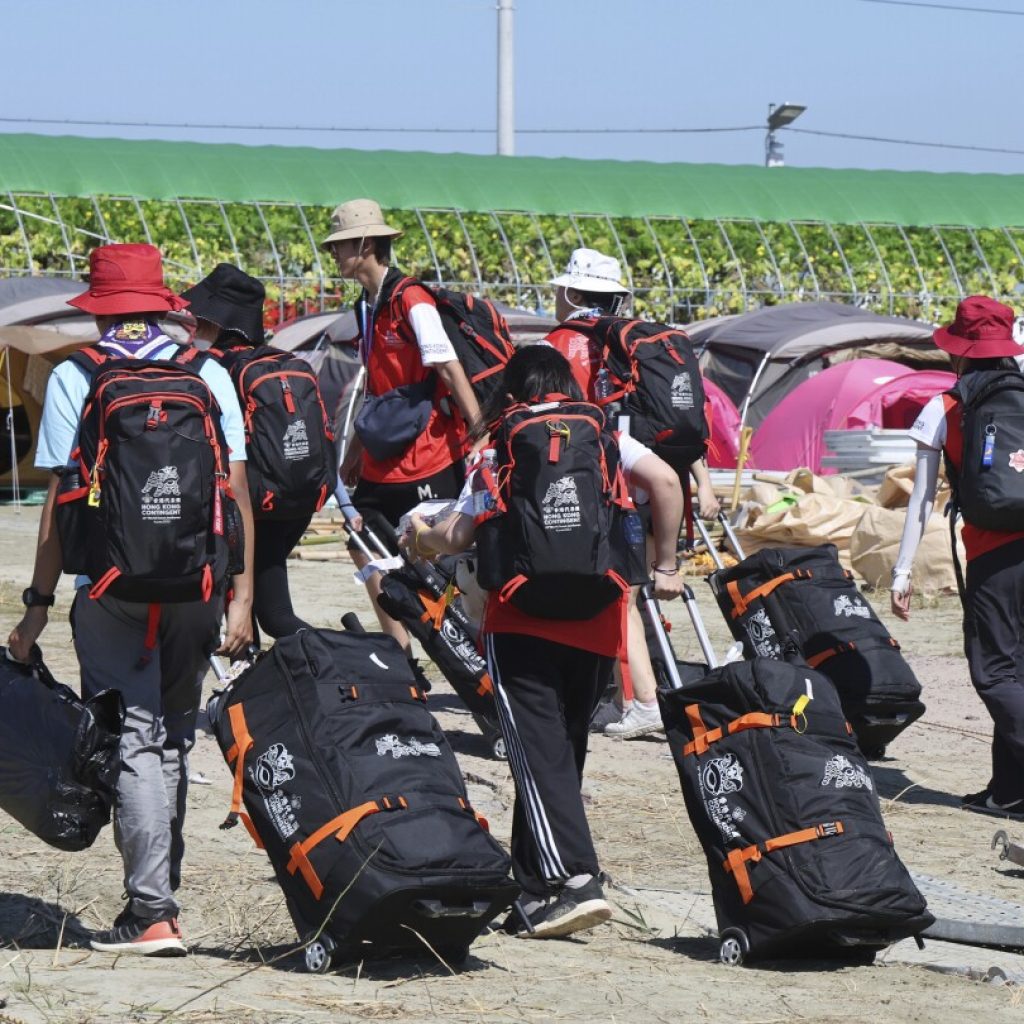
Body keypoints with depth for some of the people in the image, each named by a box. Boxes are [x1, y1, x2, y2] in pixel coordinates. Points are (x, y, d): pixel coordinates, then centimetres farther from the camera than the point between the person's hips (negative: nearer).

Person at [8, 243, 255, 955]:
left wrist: (39, 603, 1)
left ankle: (154, 913, -9)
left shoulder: (74, 379, -1)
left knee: (133, 739, 0)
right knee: (173, 736, 16)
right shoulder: (208, 374, 5)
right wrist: (242, 596, 3)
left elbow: (60, 499, -4)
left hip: (112, 587, -3)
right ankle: (161, 890, 23)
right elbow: (236, 490, 1)